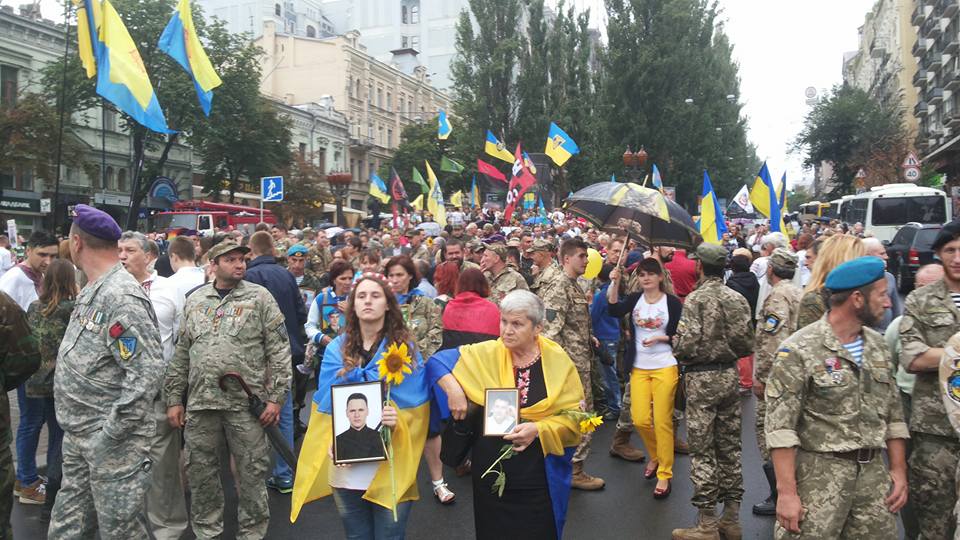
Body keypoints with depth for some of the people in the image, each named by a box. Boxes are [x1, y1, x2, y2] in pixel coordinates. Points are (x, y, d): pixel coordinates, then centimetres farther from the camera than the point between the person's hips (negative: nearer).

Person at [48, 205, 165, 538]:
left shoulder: (122, 296, -20)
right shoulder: (90, 292, 12)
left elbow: (148, 371, -27)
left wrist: (112, 431, -22)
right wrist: (74, 424, 17)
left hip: (112, 440, -9)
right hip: (77, 435, 9)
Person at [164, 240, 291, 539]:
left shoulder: (260, 297, -1)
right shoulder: (195, 300, 9)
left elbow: (279, 350, -4)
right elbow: (181, 354, 13)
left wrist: (276, 397, -9)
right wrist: (174, 399, 9)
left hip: (247, 403, -3)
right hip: (200, 403, 3)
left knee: (251, 473, 5)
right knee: (201, 472, 12)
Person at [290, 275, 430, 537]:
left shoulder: (405, 348, -1)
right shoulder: (336, 349, 5)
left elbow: (417, 409, -3)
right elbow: (326, 403, 2)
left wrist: (398, 420, -24)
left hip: (390, 467, -2)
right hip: (345, 466, 2)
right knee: (356, 535, 16)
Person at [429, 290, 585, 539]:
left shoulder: (557, 360, -6)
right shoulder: (486, 354, -4)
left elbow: (574, 416, -5)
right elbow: (437, 360, 2)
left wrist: (539, 430, -20)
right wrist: (453, 389, -15)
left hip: (541, 473, -1)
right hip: (492, 470, 1)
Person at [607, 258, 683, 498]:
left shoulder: (672, 302, -2)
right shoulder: (634, 299, 5)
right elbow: (614, 310, -14)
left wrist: (660, 338, -17)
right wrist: (615, 283, -23)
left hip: (665, 367, -3)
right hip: (638, 368, 3)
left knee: (662, 421, -2)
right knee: (640, 420, 1)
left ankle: (664, 474, 12)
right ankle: (655, 456, 31)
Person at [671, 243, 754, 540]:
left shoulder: (696, 298, -13)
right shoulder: (738, 299, 3)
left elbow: (685, 345, -19)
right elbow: (747, 345, 4)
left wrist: (675, 344, 3)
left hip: (702, 379, -6)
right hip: (730, 375, 6)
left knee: (702, 451, 1)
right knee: (730, 446, 13)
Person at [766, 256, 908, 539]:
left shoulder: (877, 344, 8)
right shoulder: (799, 350, -15)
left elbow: (893, 412, 16)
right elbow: (780, 427, -16)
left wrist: (899, 469, 11)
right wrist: (787, 492, -19)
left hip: (874, 473, 6)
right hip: (819, 474, -6)